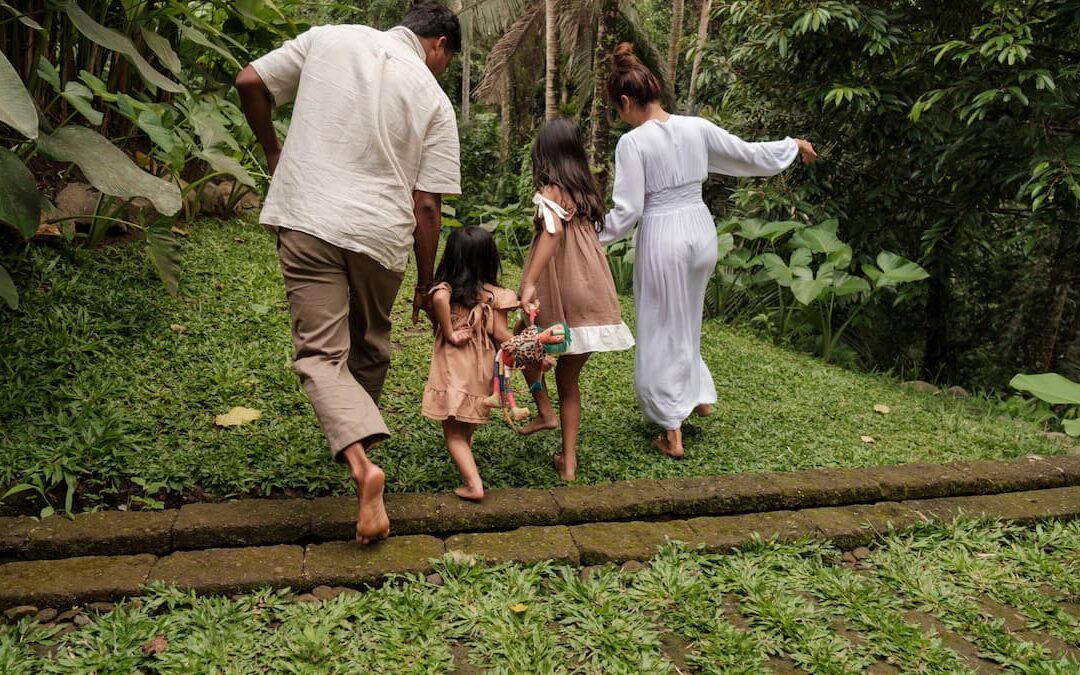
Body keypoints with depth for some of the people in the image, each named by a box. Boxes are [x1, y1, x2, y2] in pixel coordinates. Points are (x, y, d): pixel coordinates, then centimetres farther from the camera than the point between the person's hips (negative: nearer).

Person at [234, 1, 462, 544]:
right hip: (382, 235, 1)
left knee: (321, 354, -1)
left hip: (307, 220, 0)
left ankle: (360, 460, -20)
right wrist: (427, 282, 8)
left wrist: (273, 153, 20)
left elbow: (249, 82, 5)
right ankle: (360, 435, 36)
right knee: (369, 349, 22)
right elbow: (426, 205, -1)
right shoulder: (434, 101, 3)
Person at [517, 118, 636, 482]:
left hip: (559, 298, -6)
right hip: (592, 297, 6)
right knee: (568, 379, 16)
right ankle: (568, 460, 17)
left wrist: (529, 283, -37)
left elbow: (552, 231, -28)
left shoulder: (550, 192, -9)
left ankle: (545, 411, 14)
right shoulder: (586, 189, 10)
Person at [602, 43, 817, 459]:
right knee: (686, 321, 27)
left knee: (662, 330, 8)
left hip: (661, 237, -5)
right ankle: (700, 396, 39)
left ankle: (673, 434, 14)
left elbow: (627, 211, -16)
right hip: (700, 229, 5)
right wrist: (793, 145, 27)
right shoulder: (697, 128, 0)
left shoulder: (632, 143, -14)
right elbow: (751, 156, 9)